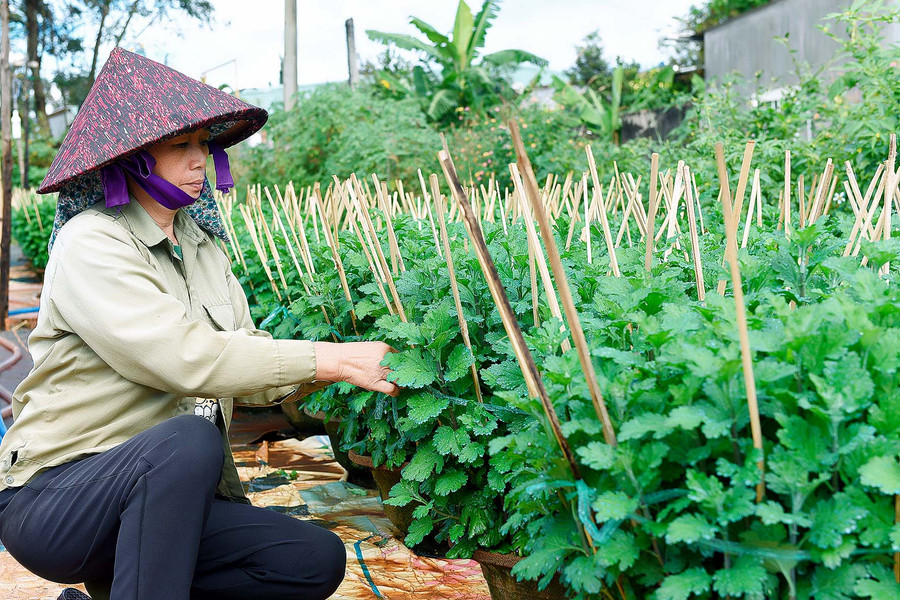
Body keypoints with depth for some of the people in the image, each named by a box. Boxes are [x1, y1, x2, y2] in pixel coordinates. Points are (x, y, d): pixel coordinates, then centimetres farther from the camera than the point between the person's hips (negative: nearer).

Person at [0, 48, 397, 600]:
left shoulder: (201, 243, 11)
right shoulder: (93, 244, -13)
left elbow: (248, 366, 4)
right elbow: (181, 358, -25)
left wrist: (351, 361, -13)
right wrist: (327, 360, -24)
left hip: (164, 496, 8)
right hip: (52, 497, -8)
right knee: (190, 438, -37)